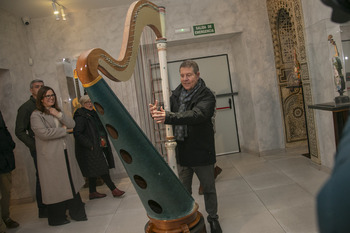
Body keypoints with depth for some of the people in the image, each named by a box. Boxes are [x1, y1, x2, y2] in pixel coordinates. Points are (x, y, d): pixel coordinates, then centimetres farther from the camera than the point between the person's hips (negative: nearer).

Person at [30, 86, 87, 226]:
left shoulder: (58, 112, 17)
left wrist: (59, 114, -10)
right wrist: (63, 130, -8)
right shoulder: (36, 115, -5)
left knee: (72, 183, 9)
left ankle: (76, 212, 22)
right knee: (55, 186, 3)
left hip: (66, 153, 6)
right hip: (50, 156, -6)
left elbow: (72, 124, 5)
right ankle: (56, 218, 19)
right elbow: (43, 133, -19)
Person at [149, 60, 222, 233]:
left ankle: (213, 219, 35)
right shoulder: (176, 94, 6)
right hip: (182, 152, 5)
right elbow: (168, 114, 5)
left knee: (208, 188, 14)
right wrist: (157, 113, -20)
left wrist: (168, 117, -43)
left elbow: (196, 115, -31)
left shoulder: (206, 95, -13)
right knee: (183, 190, 18)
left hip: (201, 151, -4)